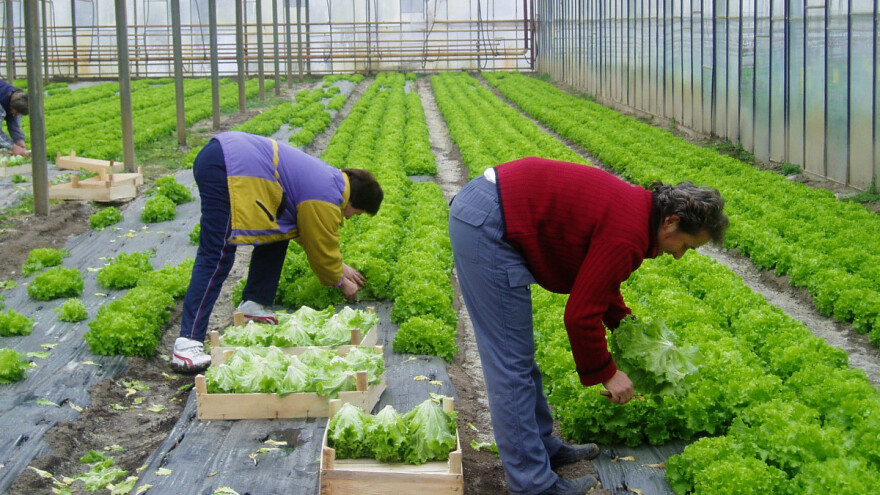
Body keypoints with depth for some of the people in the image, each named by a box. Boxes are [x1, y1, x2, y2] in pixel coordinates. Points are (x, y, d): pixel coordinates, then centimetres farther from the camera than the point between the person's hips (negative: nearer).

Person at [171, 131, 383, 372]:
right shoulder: (326, 201, -6)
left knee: (276, 234, 18)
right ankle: (188, 343, -18)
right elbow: (323, 250, 5)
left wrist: (340, 267, 42)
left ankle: (253, 305, 22)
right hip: (229, 170, -11)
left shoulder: (330, 178, 23)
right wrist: (341, 282, 22)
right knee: (217, 257, -14)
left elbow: (317, 237, 37)